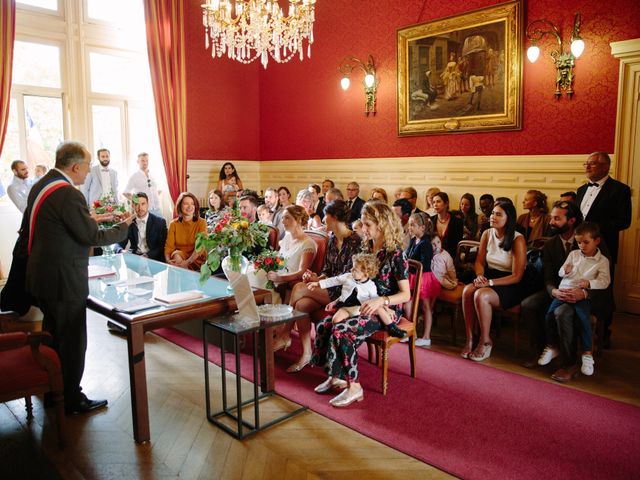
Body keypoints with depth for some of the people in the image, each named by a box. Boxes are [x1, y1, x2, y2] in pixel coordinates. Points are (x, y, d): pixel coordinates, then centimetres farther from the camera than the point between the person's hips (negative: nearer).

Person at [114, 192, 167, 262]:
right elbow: (119, 244, 3)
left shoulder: (160, 222, -2)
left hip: (153, 259, -3)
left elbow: (162, 247, -6)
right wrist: (122, 251, -21)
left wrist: (147, 256, -22)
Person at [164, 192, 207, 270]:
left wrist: (188, 262, -29)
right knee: (177, 255, -30)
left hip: (196, 259, -2)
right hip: (178, 258, 2)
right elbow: (169, 246, -3)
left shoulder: (201, 223, -4)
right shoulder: (173, 224, 4)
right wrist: (168, 261, -25)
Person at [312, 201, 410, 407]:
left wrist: (381, 301, -31)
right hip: (361, 305, 7)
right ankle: (335, 376, 3)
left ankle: (353, 387, -13)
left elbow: (405, 294, -16)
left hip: (386, 311, -7)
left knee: (341, 331, -27)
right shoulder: (367, 249, 9)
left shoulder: (395, 254, -14)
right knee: (323, 326, -12)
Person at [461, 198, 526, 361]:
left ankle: (485, 342, -13)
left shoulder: (517, 239, -12)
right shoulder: (487, 234, 5)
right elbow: (479, 261, 13)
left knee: (481, 295, -32)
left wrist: (490, 282, -22)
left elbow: (517, 276, -14)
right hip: (489, 280, 5)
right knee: (467, 290, -26)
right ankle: (469, 339, -18)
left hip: (510, 287, -5)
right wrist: (480, 276, -10)